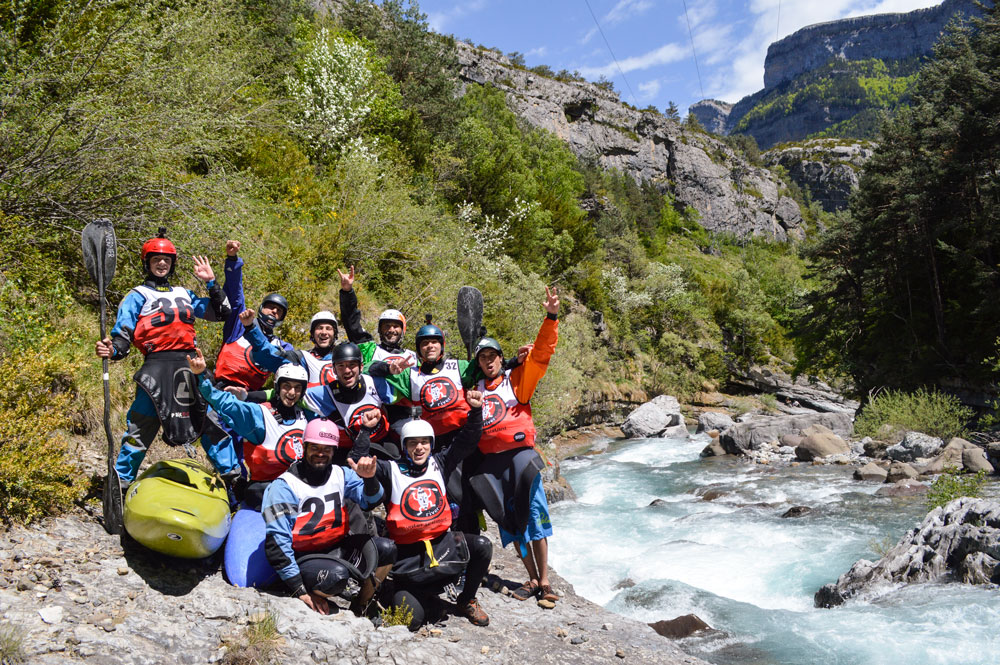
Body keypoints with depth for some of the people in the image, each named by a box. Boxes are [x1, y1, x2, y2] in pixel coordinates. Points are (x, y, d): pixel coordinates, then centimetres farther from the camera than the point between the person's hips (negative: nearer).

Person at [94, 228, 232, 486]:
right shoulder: (137, 296, 9)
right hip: (157, 363, -4)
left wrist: (211, 282, 18)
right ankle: (121, 480, 9)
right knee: (141, 425, -5)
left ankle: (231, 474, 13)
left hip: (191, 364, 4)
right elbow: (123, 334, 0)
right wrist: (112, 350, -22)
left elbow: (221, 313, 22)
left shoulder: (183, 294, 23)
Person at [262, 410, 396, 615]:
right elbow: (276, 540, -16)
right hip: (303, 558, -6)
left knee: (385, 549, -12)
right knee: (337, 575, -35)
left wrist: (369, 478, -28)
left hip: (337, 549, 6)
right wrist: (299, 591, -19)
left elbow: (371, 500, -4)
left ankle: (358, 608, 4)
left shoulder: (340, 475, 5)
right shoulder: (285, 485, -12)